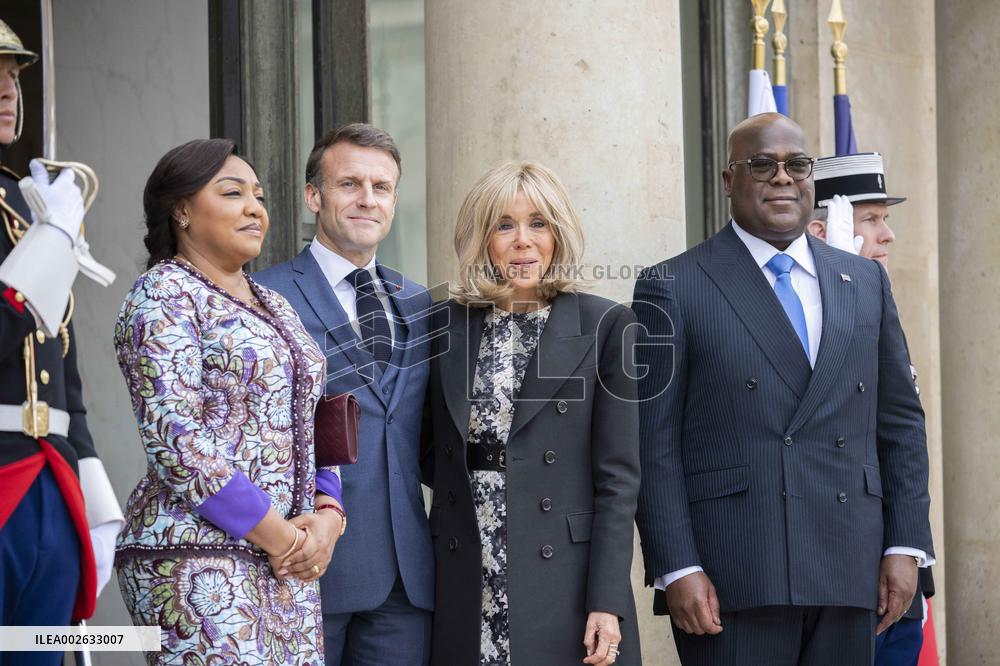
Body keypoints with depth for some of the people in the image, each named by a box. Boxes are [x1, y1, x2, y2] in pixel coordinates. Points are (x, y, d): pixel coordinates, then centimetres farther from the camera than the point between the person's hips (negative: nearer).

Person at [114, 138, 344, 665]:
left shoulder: (273, 305, 19)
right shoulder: (163, 296, -6)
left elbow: (310, 429, 19)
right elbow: (174, 437, -16)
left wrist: (325, 516, -1)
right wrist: (276, 534, -16)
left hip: (288, 558, 8)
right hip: (198, 560, -8)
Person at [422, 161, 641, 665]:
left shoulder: (605, 326, -1)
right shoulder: (445, 325, 9)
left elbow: (617, 477, -4)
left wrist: (607, 604, -11)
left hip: (564, 582, -3)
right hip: (465, 591, 3)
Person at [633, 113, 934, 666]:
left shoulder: (866, 282, 15)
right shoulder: (673, 288, 1)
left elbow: (900, 419, 16)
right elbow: (654, 444, -3)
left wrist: (906, 546, 6)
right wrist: (677, 569, -11)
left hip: (849, 575, 4)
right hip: (730, 580, -4)